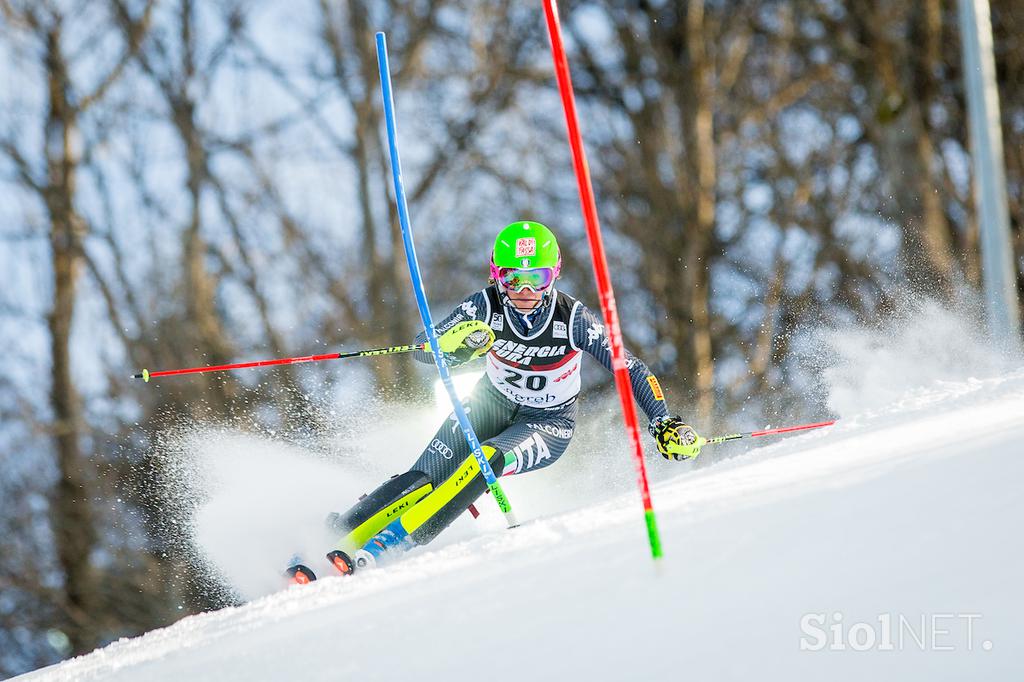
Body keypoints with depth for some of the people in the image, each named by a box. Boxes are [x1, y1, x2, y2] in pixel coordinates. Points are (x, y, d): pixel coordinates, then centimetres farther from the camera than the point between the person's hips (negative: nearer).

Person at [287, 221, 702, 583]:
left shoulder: (571, 318, -26)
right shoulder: (486, 306, -22)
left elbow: (630, 369, -20)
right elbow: (423, 348, -25)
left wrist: (664, 424, -30)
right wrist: (454, 343, -48)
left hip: (548, 424, -2)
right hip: (493, 403, 2)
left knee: (485, 461, -32)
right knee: (427, 477, -21)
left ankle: (380, 549, -36)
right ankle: (336, 536, -20)